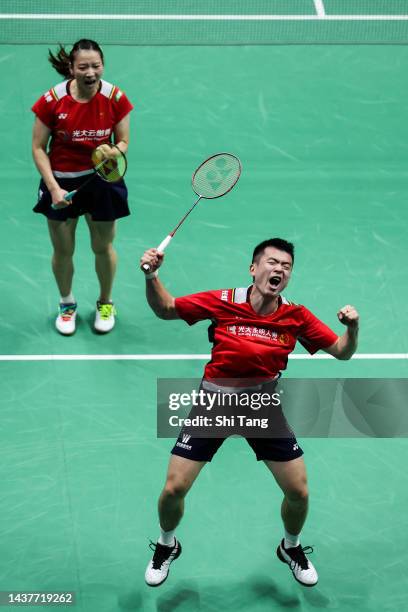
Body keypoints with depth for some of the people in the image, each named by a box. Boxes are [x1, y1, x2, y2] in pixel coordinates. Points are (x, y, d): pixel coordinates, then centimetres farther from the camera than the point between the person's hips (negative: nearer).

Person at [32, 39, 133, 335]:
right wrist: (53, 188, -17)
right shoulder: (52, 100, -16)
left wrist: (112, 152, -27)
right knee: (63, 251, 12)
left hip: (102, 180, 0)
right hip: (61, 181, 0)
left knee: (103, 247, 14)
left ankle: (105, 303, 39)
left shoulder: (115, 98, -13)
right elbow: (39, 147, -8)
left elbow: (123, 143, -3)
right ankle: (67, 304, 38)